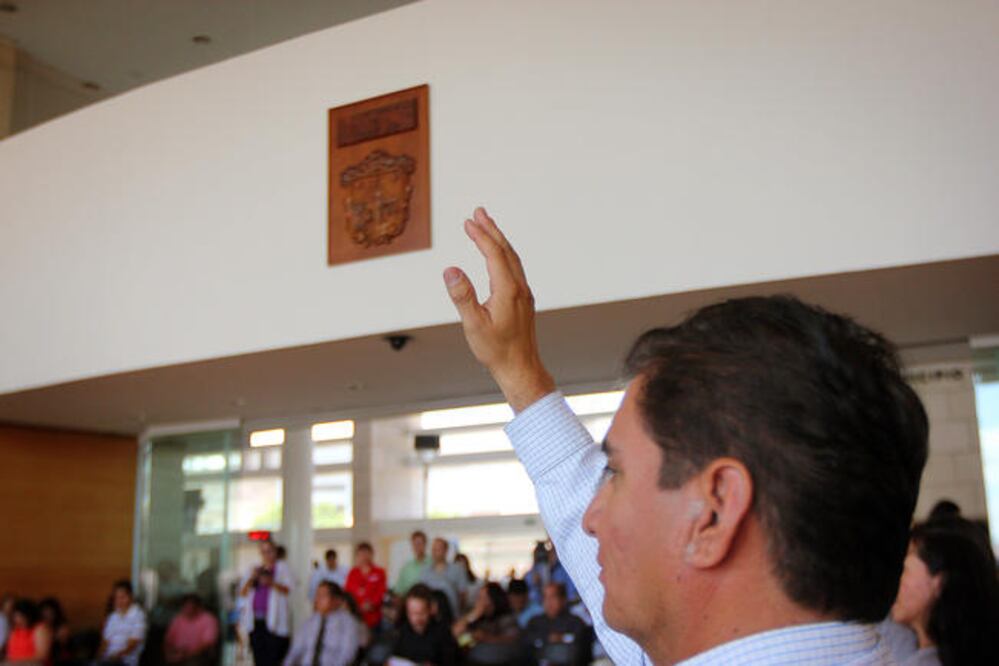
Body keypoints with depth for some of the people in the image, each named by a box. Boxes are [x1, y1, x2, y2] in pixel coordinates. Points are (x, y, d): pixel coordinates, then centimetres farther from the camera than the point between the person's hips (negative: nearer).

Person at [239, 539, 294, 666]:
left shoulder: (282, 567, 7)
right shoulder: (255, 569, 19)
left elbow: (289, 589, -5)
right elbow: (242, 593, 12)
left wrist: (271, 582, -20)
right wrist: (251, 579, -6)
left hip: (273, 619, -4)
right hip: (255, 620, 4)